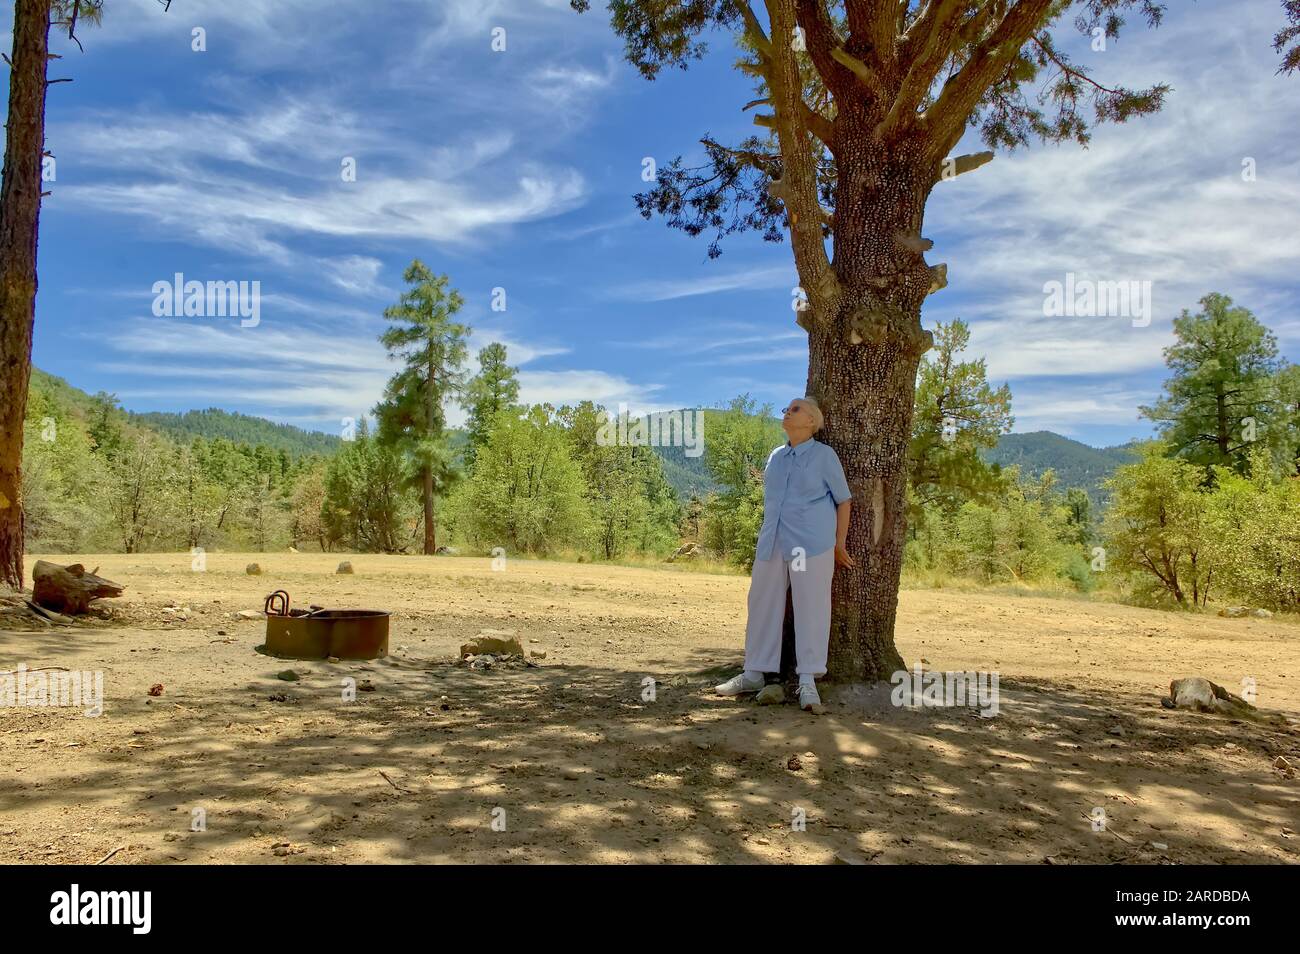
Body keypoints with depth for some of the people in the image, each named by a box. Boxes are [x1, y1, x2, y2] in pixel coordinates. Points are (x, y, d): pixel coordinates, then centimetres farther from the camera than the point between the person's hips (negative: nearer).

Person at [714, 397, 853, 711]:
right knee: (763, 604, 6)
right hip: (772, 543, 6)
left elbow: (843, 500, 5)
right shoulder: (776, 456, 15)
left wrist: (840, 544, 3)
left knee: (811, 608, -4)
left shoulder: (824, 455, 1)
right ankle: (754, 674, 15)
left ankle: (808, 681, 2)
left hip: (812, 544, -5)